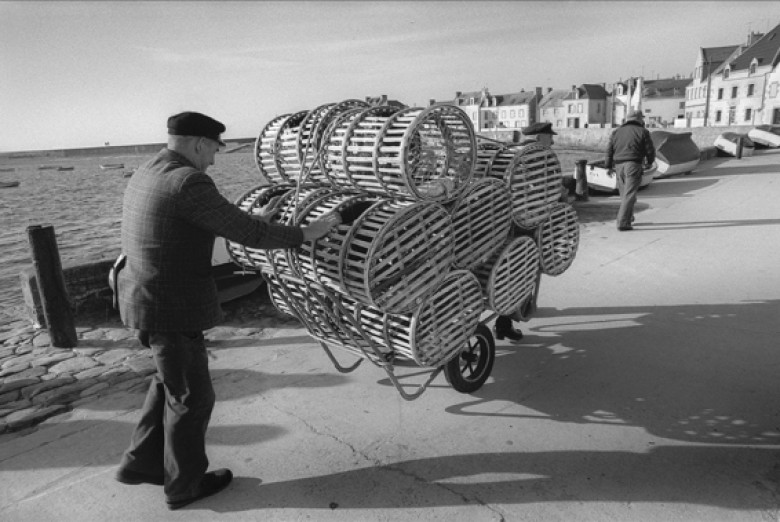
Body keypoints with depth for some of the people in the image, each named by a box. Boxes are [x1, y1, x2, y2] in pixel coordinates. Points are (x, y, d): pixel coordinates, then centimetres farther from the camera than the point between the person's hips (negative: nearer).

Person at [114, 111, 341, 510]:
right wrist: (304, 234, -11)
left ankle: (142, 462, 36)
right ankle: (184, 484, 28)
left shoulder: (146, 177, 10)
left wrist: (247, 220, 26)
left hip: (147, 300, 10)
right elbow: (248, 234, -22)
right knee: (191, 396, 9)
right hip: (172, 309, -10)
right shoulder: (189, 183, -21)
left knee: (171, 380, 26)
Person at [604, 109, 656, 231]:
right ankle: (622, 223, -13)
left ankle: (629, 218, 28)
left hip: (619, 166, 5)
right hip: (633, 166, -5)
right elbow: (650, 150, 2)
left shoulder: (616, 131, 12)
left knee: (624, 193, 17)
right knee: (629, 195, -7)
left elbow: (609, 150, 10)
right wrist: (649, 162, 21)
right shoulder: (643, 132, 1)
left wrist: (608, 166, 16)